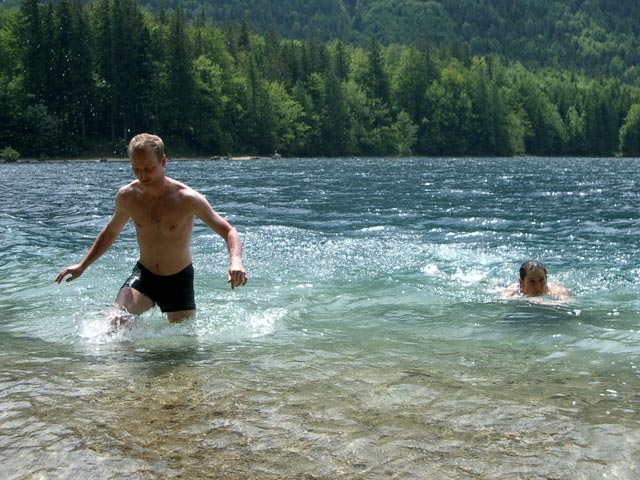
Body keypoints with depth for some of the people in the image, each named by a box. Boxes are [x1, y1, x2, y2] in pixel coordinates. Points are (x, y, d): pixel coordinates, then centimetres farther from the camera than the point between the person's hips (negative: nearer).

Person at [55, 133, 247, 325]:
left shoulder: (188, 199, -19)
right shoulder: (127, 196, -8)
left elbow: (229, 232, -14)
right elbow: (110, 232, 13)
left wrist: (235, 262, -35)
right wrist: (82, 265, 8)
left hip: (179, 280, -1)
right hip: (143, 275, 2)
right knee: (116, 322, -24)